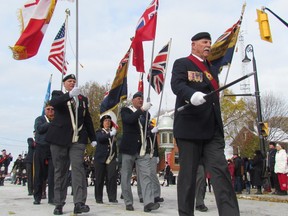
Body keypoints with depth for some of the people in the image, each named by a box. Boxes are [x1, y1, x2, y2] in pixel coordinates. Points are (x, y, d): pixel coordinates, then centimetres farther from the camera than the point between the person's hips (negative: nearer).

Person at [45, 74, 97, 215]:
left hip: (78, 139, 1)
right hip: (59, 138, -1)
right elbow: (53, 103, -16)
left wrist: (93, 138, 15)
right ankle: (59, 204, 10)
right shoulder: (58, 94, 9)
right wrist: (69, 94, -32)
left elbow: (88, 119, 19)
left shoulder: (82, 99, 18)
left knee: (78, 167, -12)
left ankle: (79, 203, -18)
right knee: (60, 170, 3)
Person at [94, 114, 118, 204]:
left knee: (112, 177, -8)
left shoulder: (113, 132, 17)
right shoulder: (99, 132, 7)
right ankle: (98, 198, 10)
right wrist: (110, 134, -28)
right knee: (99, 178, 0)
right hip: (100, 158, -2)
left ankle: (112, 198, -5)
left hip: (111, 158, 2)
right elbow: (100, 138, -16)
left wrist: (116, 156, 17)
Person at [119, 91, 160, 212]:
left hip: (143, 149, 3)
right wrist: (142, 109, -25)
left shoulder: (146, 113, 18)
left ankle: (148, 202, -17)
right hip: (128, 148, -3)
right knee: (126, 176, 2)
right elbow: (129, 120, -18)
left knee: (146, 175, -10)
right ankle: (128, 202, 12)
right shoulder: (125, 110, 4)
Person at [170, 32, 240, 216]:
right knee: (188, 173, 1)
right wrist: (192, 95, -36)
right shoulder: (182, 64, 6)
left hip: (212, 129, 5)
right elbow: (177, 84, -14)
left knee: (221, 170, -7)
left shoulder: (212, 69, 24)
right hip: (189, 127, -5)